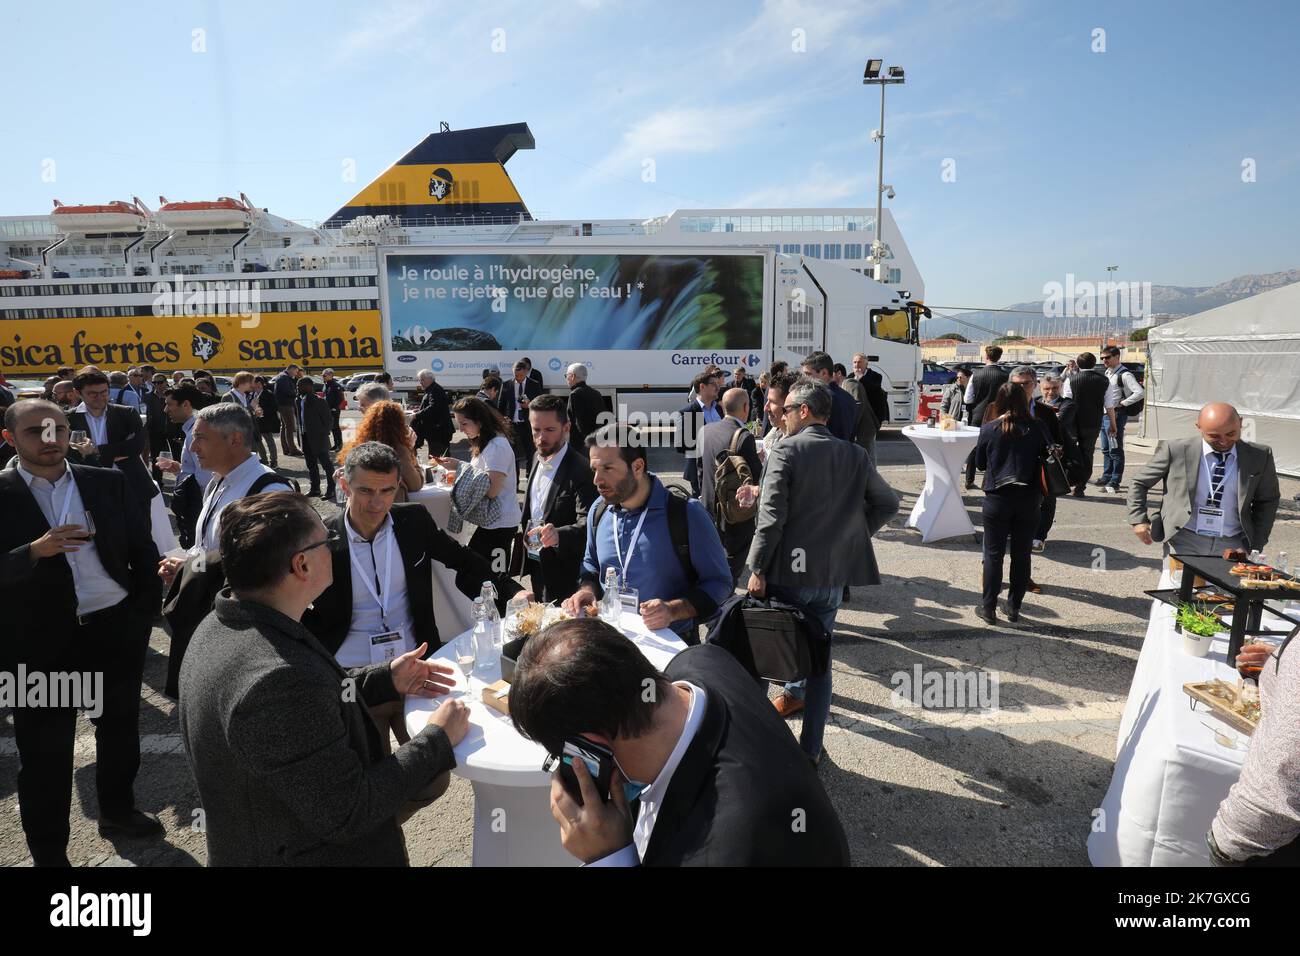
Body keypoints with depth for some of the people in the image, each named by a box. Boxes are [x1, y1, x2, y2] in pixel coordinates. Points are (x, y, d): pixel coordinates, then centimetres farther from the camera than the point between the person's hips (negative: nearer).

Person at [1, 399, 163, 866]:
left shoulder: (109, 483, 1)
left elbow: (142, 549, 6)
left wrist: (145, 613, 0)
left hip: (116, 628, 3)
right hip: (39, 641, -3)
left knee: (120, 727, 20)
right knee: (44, 753, 10)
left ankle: (117, 811, 44)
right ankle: (48, 852, 29)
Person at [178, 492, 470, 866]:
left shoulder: (220, 627, -7)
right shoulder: (279, 679, -36)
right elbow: (349, 814, -28)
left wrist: (384, 679, 3)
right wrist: (438, 740, -19)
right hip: (308, 855, -8)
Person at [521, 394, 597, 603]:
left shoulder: (581, 469, -22)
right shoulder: (537, 458, 4)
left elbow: (587, 523, -31)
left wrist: (558, 535, -47)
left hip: (563, 572, -7)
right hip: (536, 565, 8)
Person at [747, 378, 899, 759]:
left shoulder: (785, 452, -11)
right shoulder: (856, 456, 3)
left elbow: (771, 517, -17)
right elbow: (888, 503, 12)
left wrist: (757, 570, -11)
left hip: (787, 574, -4)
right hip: (833, 576, 4)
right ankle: (810, 749, 20)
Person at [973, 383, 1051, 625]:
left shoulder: (989, 429, -7)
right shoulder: (1037, 428, -6)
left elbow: (980, 462, 4)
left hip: (997, 497, -1)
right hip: (1029, 498, 1)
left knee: (993, 554, 8)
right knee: (1022, 554, 12)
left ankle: (989, 608, 12)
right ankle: (1014, 608, 19)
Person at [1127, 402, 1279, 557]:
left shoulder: (1259, 456, 2)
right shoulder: (1175, 450, -6)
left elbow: (1268, 501, 14)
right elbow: (1138, 483, 4)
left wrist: (1256, 546, 8)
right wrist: (1138, 520, -6)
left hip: (1232, 545, 2)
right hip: (1184, 542, -1)